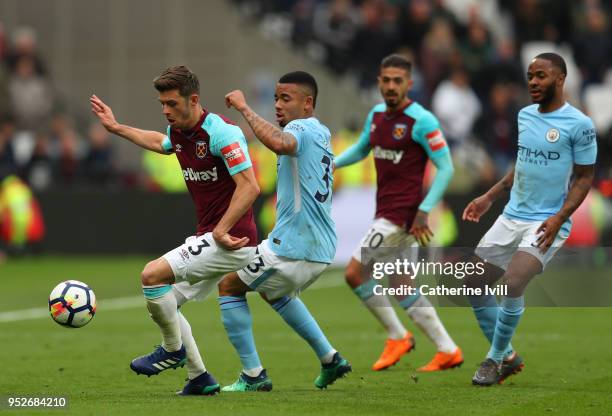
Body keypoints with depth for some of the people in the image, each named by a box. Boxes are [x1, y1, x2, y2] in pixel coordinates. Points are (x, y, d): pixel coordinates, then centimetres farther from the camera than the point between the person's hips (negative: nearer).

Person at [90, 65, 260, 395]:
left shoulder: (221, 133, -18)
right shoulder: (178, 133, 9)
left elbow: (250, 186, -24)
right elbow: (160, 142, 36)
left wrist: (221, 231, -26)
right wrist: (117, 128, 38)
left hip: (231, 241, -10)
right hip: (207, 238, 10)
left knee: (152, 275, -18)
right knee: (161, 303, 11)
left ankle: (173, 350, 3)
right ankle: (200, 379, 17)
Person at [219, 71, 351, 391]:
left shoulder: (303, 129, -14)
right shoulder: (322, 133, 16)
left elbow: (279, 143, -38)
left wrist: (244, 108, -31)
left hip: (293, 246, -10)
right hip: (321, 248, 10)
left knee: (229, 287, 6)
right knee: (275, 291, 35)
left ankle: (253, 376, 2)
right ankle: (330, 359, 27)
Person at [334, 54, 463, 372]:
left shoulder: (421, 120, -13)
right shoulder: (376, 114, 10)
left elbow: (446, 168, -13)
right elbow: (361, 149, 26)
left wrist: (423, 211, -20)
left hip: (401, 213, -8)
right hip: (385, 211, 8)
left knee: (354, 273, -11)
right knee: (401, 285, 11)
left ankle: (397, 337, 4)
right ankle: (448, 351, 15)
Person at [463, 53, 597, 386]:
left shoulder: (578, 124, -11)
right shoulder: (524, 116, 9)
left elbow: (584, 177, -8)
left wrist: (559, 217, -20)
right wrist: (489, 198, 16)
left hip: (546, 223, -7)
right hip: (512, 217, 7)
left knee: (512, 284, -25)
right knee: (473, 285, 5)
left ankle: (496, 359, -4)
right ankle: (507, 357, 21)